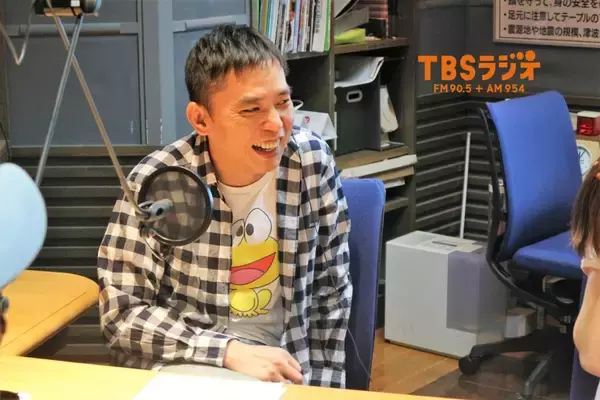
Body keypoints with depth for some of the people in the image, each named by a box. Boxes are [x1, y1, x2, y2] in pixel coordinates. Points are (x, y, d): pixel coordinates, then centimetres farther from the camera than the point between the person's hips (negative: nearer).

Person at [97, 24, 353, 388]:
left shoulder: (313, 160, -7)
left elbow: (330, 288, 3)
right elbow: (121, 315, -15)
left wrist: (322, 385, -1)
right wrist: (230, 351, -24)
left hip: (278, 363, 3)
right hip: (184, 363, -3)